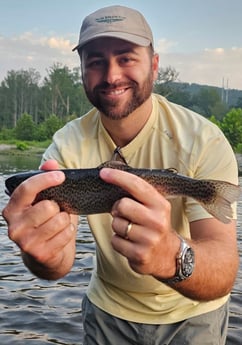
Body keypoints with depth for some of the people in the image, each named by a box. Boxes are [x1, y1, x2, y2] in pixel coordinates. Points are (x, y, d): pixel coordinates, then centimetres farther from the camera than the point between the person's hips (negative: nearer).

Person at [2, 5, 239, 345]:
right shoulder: (68, 145, -17)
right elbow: (61, 260, -25)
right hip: (107, 310, 2)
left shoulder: (204, 141, -26)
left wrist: (173, 257, -55)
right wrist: (43, 254, -48)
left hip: (192, 314, -1)